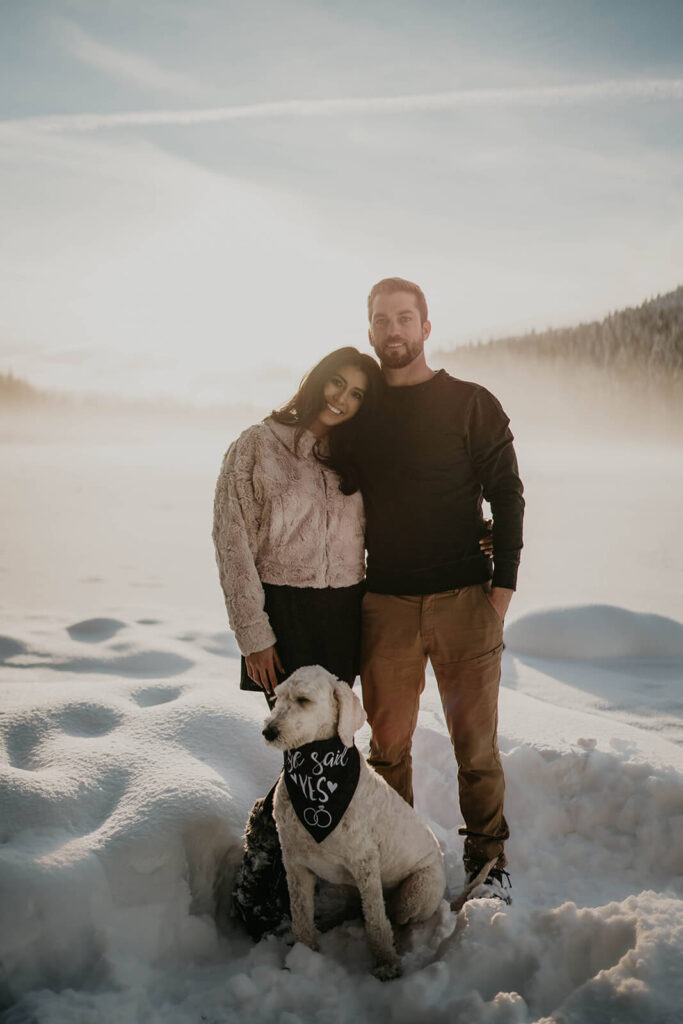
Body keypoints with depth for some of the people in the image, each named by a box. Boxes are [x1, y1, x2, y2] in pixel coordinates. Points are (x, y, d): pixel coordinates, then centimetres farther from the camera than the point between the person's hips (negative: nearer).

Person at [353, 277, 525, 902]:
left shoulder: (472, 405, 2)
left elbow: (507, 497, 3)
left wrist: (502, 587, -5)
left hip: (464, 601, -2)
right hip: (384, 605, 2)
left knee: (475, 739, 4)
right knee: (389, 742, 7)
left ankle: (487, 857, 21)